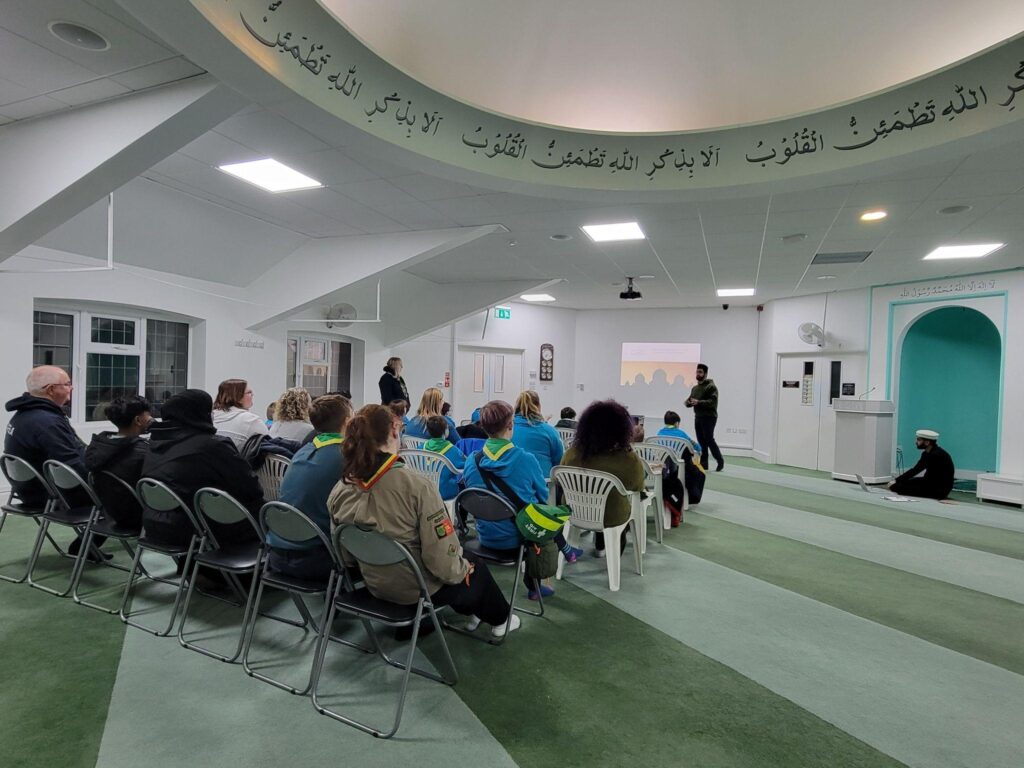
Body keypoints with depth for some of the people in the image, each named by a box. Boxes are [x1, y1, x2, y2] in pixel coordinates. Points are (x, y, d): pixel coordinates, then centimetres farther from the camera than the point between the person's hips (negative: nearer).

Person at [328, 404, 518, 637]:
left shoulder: (340, 490, -13)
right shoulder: (416, 486, -31)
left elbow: (346, 557, 0)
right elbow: (443, 561, -28)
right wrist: (462, 568, -6)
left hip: (375, 585, 6)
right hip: (420, 590, -5)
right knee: (477, 567, 26)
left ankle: (471, 610, 49)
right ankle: (500, 618, 51)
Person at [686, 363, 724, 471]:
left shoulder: (711, 386, -7)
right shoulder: (694, 388, 17)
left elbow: (713, 401, -19)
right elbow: (688, 401, 18)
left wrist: (698, 402, -26)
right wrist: (689, 402, -6)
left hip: (709, 417, -7)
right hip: (697, 417, 7)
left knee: (709, 440, -9)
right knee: (701, 441, 7)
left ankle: (720, 460, 6)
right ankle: (703, 463, 11)